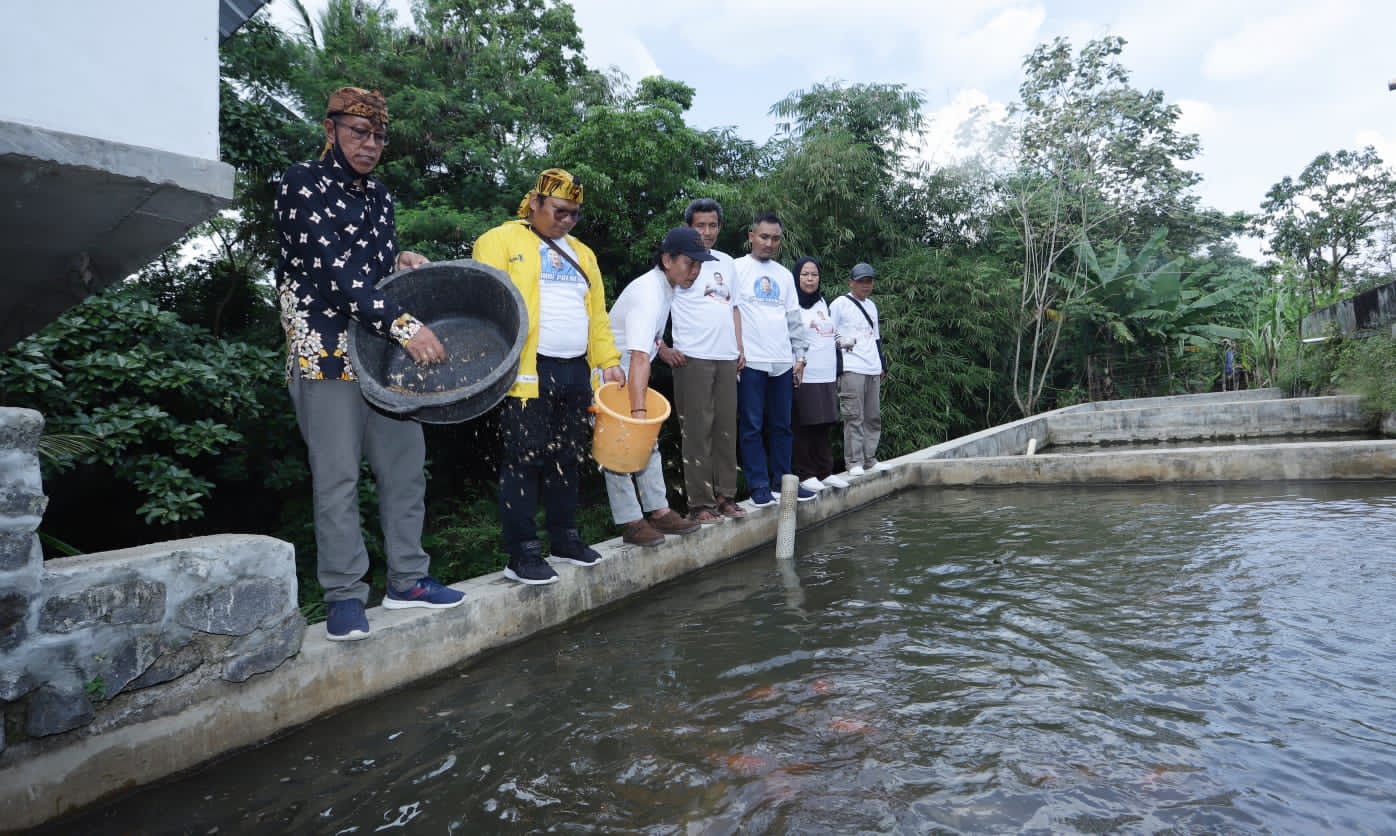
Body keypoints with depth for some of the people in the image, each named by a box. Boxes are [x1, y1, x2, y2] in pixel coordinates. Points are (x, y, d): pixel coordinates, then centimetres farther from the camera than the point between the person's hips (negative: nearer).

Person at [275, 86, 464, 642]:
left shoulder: (378, 196, 17)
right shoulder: (301, 184, -4)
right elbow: (331, 269, -16)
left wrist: (403, 261, -2)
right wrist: (405, 326, -23)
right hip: (326, 352, -6)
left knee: (406, 466, 6)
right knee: (337, 477, -3)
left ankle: (406, 579, 17)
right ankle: (344, 595, 8)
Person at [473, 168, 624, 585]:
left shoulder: (581, 254, 22)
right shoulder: (501, 241, 2)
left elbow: (597, 313, 20)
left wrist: (608, 360, 11)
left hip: (576, 373, 6)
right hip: (530, 373, -6)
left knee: (566, 459, 13)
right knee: (524, 461, -3)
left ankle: (564, 538, 24)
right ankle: (522, 553, 4)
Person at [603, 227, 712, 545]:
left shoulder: (667, 287, 1)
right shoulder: (648, 293, -29)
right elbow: (639, 356, -40)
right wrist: (639, 409, -46)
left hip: (630, 376, 10)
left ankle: (658, 511, 18)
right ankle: (631, 522, -2)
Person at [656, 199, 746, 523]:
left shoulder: (727, 263, 17)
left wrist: (739, 348, 17)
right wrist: (662, 348, -11)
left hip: (727, 359, 6)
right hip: (693, 358, -6)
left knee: (726, 430, 7)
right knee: (698, 432, -4)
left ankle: (725, 496, 16)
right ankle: (700, 503, 1)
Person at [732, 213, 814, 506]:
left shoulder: (784, 274, 18)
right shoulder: (737, 268, 2)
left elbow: (794, 319, 18)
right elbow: (729, 311, -5)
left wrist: (799, 355, 12)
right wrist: (737, 351, -12)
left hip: (782, 362, 5)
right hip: (750, 361, -5)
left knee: (781, 425, 9)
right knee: (752, 426, -1)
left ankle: (783, 480, 17)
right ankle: (758, 485, 5)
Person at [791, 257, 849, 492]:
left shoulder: (823, 303, 19)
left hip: (827, 376, 7)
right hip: (804, 377, -7)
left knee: (824, 426, 9)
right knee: (804, 427, -4)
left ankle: (825, 472, 17)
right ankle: (805, 474, 4)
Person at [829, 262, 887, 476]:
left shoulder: (872, 306, 21)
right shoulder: (839, 304, -1)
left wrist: (882, 366, 24)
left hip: (873, 370, 7)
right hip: (851, 369, -7)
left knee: (873, 417, 8)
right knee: (854, 417, -9)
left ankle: (870, 459, 15)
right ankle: (854, 462, -4)